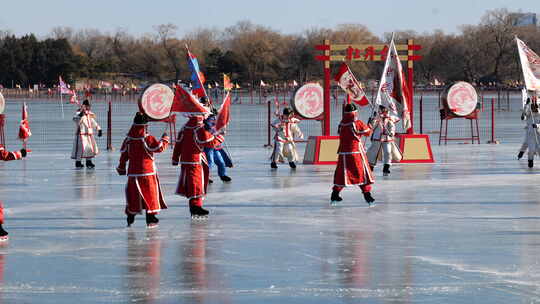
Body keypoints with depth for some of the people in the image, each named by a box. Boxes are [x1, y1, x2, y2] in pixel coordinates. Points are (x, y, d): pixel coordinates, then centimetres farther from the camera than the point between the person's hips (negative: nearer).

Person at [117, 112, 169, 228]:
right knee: (150, 193, 4)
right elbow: (159, 147, -8)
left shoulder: (128, 139, 2)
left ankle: (130, 217, 13)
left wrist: (121, 167, 22)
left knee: (132, 193, 11)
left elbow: (124, 154, 9)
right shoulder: (148, 138, -13)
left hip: (133, 171, 4)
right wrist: (165, 139, 11)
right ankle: (150, 219, 3)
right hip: (147, 171, -4)